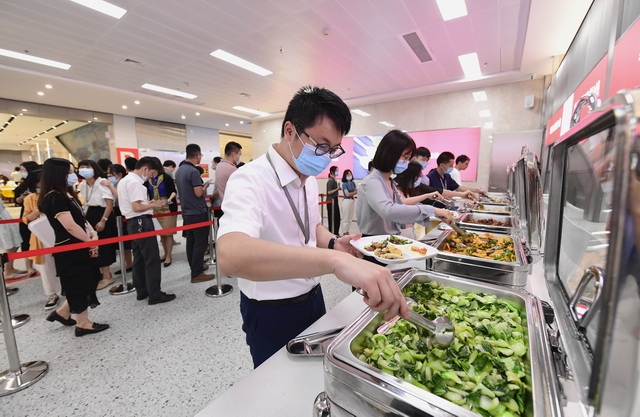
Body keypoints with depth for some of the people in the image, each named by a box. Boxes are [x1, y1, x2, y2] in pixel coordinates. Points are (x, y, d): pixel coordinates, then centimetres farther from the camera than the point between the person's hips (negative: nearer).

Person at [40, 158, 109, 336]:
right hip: (69, 250, -9)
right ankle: (83, 324, 17)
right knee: (79, 284, 2)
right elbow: (70, 226, -22)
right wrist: (90, 241, -11)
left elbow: (81, 218, 11)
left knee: (87, 281, 18)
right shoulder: (54, 197, -18)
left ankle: (62, 312, 34)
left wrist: (93, 234, -4)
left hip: (80, 247, 9)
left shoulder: (67, 194, 12)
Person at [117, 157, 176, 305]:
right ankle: (155, 295, 0)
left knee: (139, 258, 15)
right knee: (152, 259, -6)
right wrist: (153, 204, -7)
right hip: (142, 222, -11)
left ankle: (141, 291, 25)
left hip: (133, 223, 11)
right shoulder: (134, 182, -15)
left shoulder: (125, 180, 17)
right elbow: (137, 207, -21)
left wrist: (149, 203, 16)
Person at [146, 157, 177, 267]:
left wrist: (169, 199, -20)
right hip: (155, 208, 5)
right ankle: (165, 253, 24)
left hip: (167, 208, -4)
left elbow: (173, 191, -4)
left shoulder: (166, 177, -5)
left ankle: (168, 256, 6)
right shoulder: (148, 180, 6)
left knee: (168, 232, -3)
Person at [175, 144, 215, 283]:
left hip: (186, 212, 9)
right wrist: (205, 186, -2)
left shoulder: (179, 170, 11)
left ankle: (195, 266, 28)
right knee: (200, 243, -3)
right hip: (198, 213, -9)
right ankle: (196, 274, 2)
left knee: (191, 242, 15)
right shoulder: (193, 171, -18)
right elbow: (199, 193, -20)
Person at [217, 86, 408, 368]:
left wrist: (333, 243, -8)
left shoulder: (309, 180, 1)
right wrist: (334, 260, -57)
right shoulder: (250, 180, -26)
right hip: (271, 314, -7)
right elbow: (230, 256, -45)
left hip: (313, 299, 7)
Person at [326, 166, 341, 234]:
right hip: (331, 201, -10)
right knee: (332, 217, -2)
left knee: (337, 217, 14)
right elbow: (329, 192, -19)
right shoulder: (330, 180, -15)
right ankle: (332, 233, 8)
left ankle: (336, 233, 25)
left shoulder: (334, 180, 13)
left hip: (335, 200, 10)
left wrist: (338, 188, 7)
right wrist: (337, 189, -20)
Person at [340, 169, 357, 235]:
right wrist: (355, 192, -3)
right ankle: (344, 233, 9)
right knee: (345, 218, 0)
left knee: (350, 218, 12)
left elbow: (356, 190, 6)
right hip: (347, 201, -6)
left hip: (353, 201, 7)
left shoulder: (353, 183, 10)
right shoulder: (344, 184, -8)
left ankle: (347, 232, 23)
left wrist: (351, 194, -14)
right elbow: (347, 194, -14)